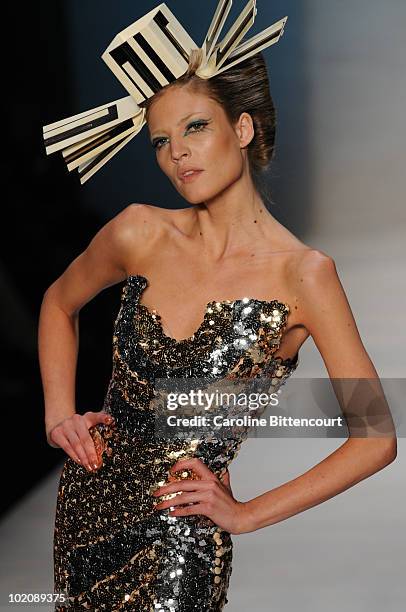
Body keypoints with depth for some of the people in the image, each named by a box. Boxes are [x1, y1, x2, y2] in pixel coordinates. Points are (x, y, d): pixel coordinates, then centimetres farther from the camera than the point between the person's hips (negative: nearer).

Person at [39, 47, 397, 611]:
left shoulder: (303, 274, -16)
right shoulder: (141, 232, -5)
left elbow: (375, 440, -13)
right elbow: (59, 304, 15)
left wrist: (247, 514, -10)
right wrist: (59, 413, 2)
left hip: (182, 532, -4)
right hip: (88, 495, 4)